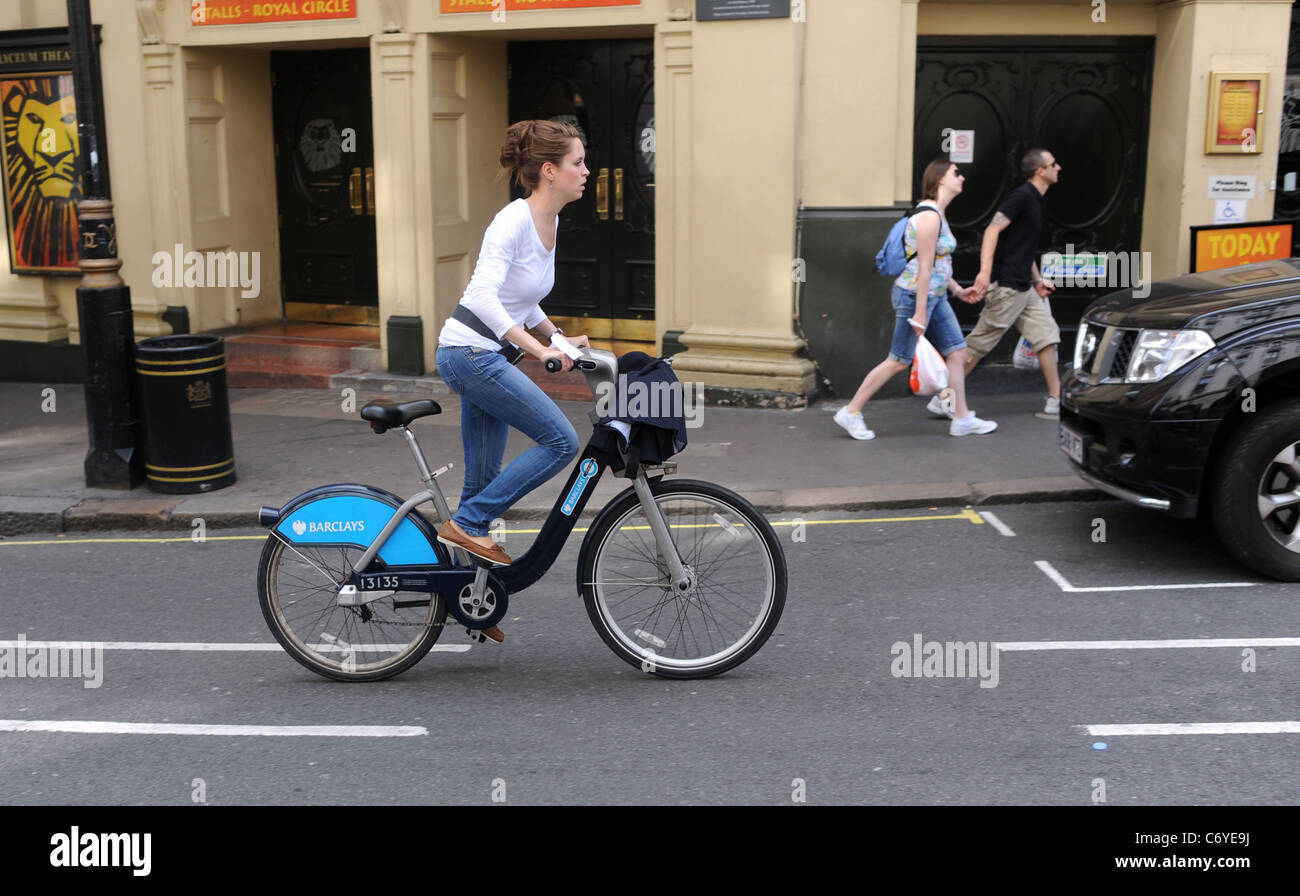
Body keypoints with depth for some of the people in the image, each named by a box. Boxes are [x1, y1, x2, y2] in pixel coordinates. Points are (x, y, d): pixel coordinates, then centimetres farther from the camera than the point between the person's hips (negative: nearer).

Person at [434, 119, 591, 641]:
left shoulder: (549, 222, 11)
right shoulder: (513, 221, -17)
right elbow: (484, 297, -29)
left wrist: (558, 340, 12)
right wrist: (538, 349, -35)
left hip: (487, 358, 9)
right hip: (469, 353, -9)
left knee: (485, 481, 12)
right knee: (561, 441, -14)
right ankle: (466, 523, -5)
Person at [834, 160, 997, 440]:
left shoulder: (937, 214, 14)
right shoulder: (929, 215, -18)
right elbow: (924, 267, -21)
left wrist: (957, 289, 22)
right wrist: (919, 312, -22)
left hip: (935, 295, 10)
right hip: (915, 294, -10)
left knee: (956, 352, 8)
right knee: (899, 361, -4)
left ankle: (962, 419, 14)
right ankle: (851, 412, 6)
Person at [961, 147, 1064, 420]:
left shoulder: (1037, 201, 18)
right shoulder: (1021, 196, -12)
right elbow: (993, 229, -23)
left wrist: (1037, 279, 26)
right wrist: (985, 270, -34)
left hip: (1024, 289, 10)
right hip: (1006, 286, -10)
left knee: (1047, 336, 6)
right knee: (978, 344, -4)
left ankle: (1055, 402, 10)